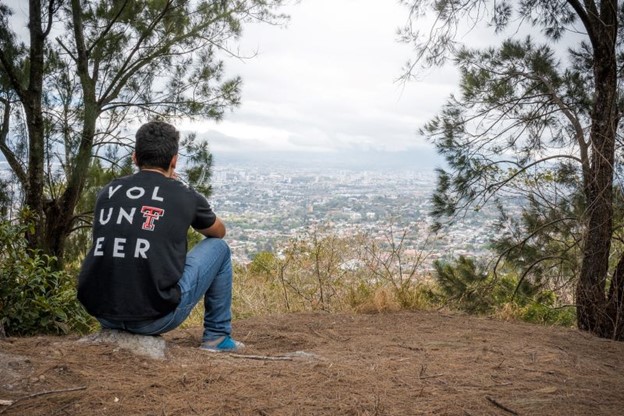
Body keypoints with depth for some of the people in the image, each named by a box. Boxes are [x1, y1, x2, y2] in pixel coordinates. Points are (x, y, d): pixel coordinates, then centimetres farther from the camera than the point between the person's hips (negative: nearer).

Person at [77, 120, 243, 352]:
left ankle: (115, 330, 30)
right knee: (218, 248, 18)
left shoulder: (108, 191, 11)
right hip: (156, 317, -4)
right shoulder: (185, 196, 1)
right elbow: (219, 232, 24)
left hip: (101, 313, 5)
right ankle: (216, 336, 24)